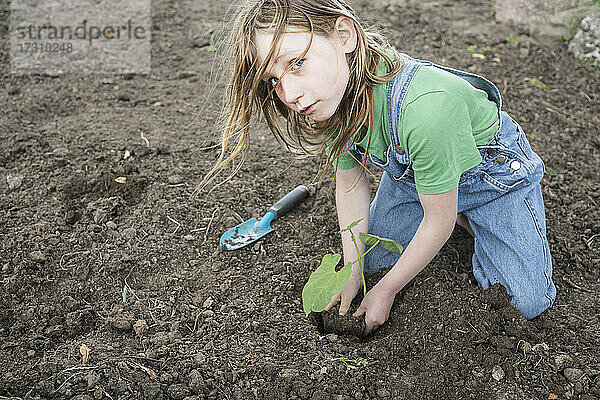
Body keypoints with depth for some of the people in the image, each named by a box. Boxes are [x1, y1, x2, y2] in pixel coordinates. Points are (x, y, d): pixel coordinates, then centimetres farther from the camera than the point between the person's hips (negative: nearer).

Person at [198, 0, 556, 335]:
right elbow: (351, 185, -7)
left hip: (495, 170, -5)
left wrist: (386, 291, -15)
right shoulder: (326, 98, -23)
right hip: (410, 170, 5)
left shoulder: (423, 109, -45)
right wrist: (353, 275, -5)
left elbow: (439, 222, -29)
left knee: (530, 301, -7)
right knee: (373, 255, 9)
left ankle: (466, 218, 15)